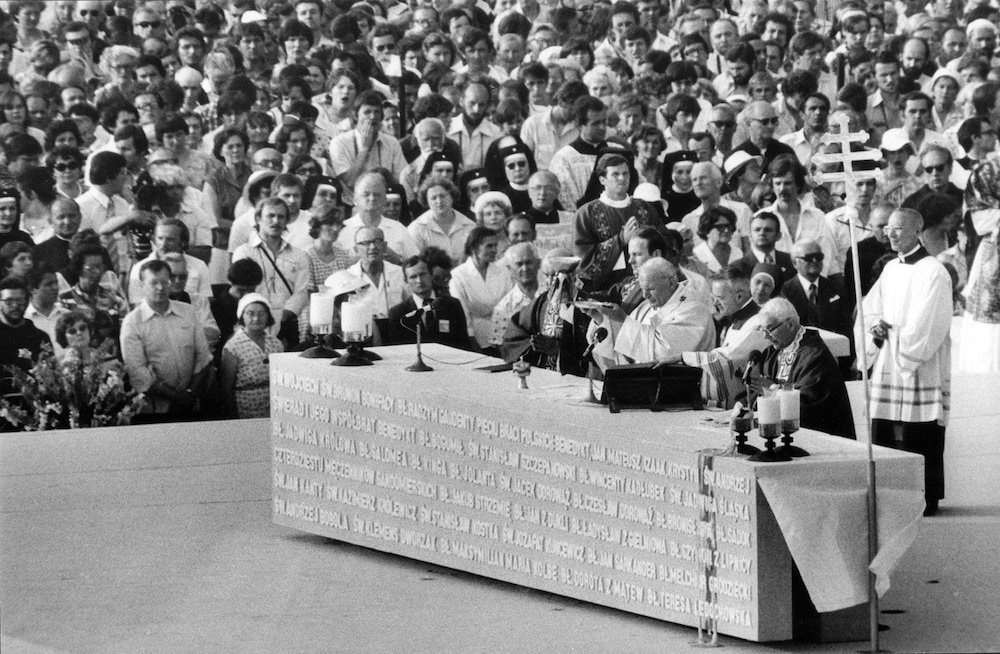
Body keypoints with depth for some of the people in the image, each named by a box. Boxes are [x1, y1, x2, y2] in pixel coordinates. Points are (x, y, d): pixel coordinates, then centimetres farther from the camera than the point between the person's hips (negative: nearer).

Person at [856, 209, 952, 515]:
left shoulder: (933, 272, -10)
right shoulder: (891, 269, 14)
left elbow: (928, 327, -15)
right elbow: (869, 310, 15)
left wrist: (891, 332, -9)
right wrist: (876, 328, -5)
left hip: (920, 370, -7)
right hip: (888, 369, 7)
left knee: (919, 438, -3)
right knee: (883, 434, 6)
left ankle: (926, 498, 5)